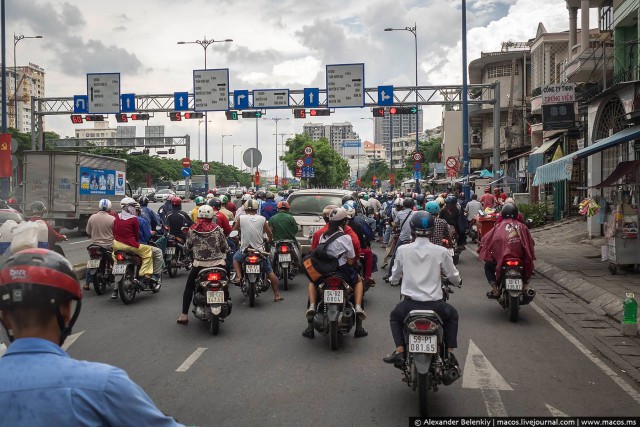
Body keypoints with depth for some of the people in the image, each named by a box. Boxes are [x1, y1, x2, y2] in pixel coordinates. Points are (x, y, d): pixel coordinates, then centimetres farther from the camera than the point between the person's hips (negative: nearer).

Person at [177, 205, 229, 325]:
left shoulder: (192, 230, -5)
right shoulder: (217, 229, -5)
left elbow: (187, 248, 3)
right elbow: (225, 248, 1)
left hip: (200, 264, 0)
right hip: (218, 263, 0)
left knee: (189, 287, 18)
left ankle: (184, 315, 15)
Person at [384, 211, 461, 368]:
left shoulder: (403, 250, -4)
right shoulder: (441, 251, -6)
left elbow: (394, 278, 8)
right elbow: (455, 278, 3)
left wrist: (394, 279, 33)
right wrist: (457, 280, 28)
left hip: (410, 304, 0)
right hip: (435, 305, 0)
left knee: (394, 318, 32)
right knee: (452, 315, 32)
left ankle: (399, 351, 13)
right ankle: (449, 353, 23)